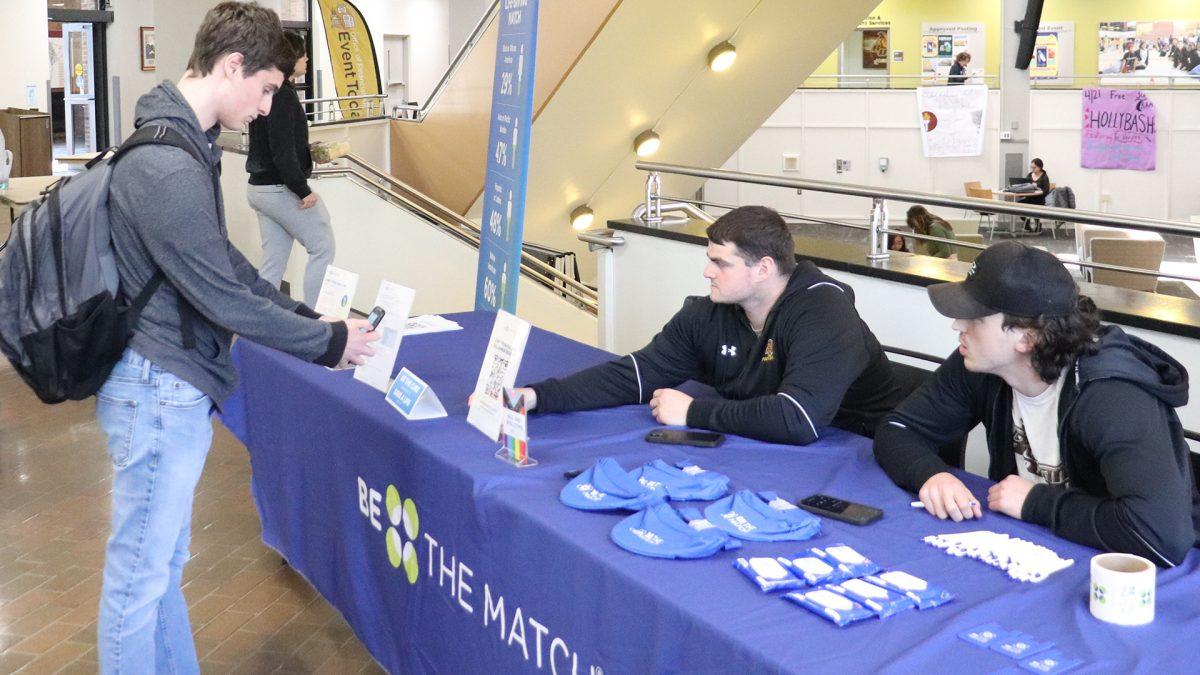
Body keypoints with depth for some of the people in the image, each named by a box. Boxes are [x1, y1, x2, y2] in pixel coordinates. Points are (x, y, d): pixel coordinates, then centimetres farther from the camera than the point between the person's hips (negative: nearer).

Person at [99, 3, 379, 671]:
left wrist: (308, 315, 9)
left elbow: (225, 263, 15)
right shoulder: (168, 168, -25)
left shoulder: (184, 144, 8)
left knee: (164, 561, 21)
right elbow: (223, 300, -22)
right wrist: (329, 342, -11)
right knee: (141, 572, 5)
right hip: (161, 390, -10)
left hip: (171, 386, 10)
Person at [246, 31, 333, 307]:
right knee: (323, 248, 2)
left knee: (274, 262, 11)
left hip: (259, 187, 9)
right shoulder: (282, 94, -16)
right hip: (282, 188, -9)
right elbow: (282, 150, -21)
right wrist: (303, 190, -18)